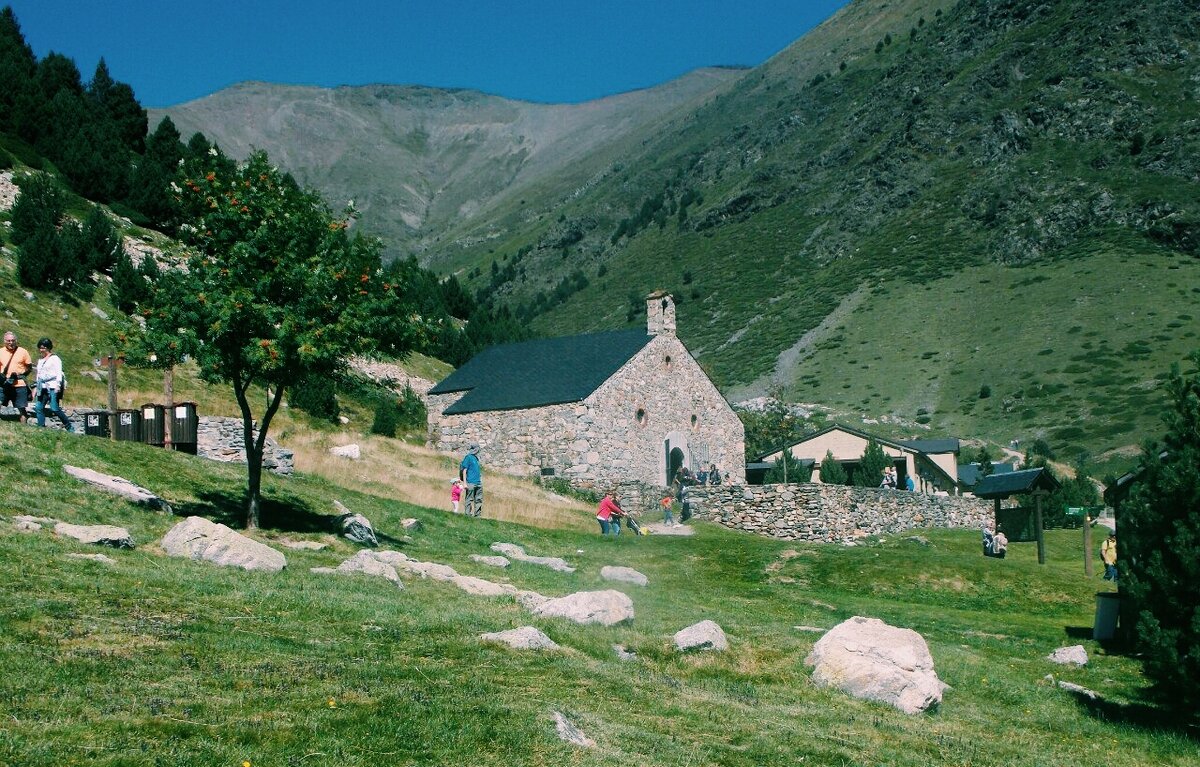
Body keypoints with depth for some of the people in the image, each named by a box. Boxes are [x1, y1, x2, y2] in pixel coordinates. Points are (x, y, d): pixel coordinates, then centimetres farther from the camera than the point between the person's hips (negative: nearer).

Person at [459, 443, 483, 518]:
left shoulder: (476, 458, 17)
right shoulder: (468, 457, -6)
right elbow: (464, 470, -8)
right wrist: (464, 483, -14)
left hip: (478, 483, 8)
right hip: (470, 483, -8)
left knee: (479, 500, 6)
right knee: (469, 500, -4)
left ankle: (478, 515, 11)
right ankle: (468, 515, -1)